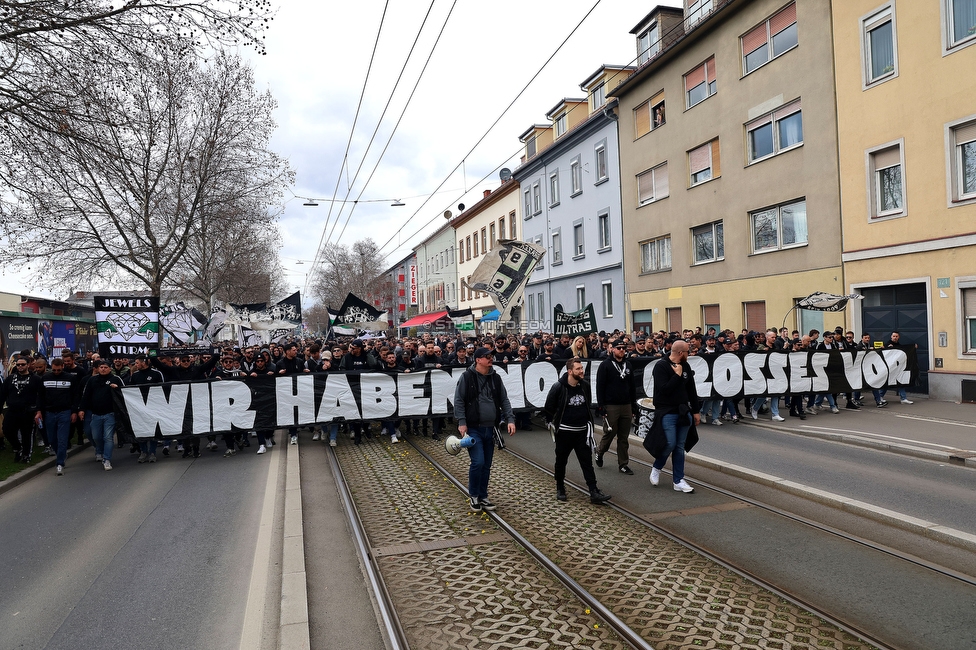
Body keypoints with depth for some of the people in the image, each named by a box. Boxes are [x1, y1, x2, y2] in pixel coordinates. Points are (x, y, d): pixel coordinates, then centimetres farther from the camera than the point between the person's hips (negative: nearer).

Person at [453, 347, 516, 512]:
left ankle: (483, 497, 25)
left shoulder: (496, 378, 8)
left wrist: (510, 419, 0)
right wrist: (461, 422, -15)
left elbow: (504, 400, 11)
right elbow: (459, 401, -7)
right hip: (473, 429, -5)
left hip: (490, 429, 5)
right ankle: (474, 495, 9)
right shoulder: (467, 377, -7)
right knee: (478, 462, -12)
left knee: (486, 466, 11)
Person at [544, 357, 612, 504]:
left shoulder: (585, 385, 0)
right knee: (561, 461, 11)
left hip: (582, 431, 3)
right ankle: (560, 489, 28)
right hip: (564, 432, -3)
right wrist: (550, 422, 3)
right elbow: (549, 407, -2)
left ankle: (594, 493, 0)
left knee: (587, 462, 0)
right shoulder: (558, 387, -14)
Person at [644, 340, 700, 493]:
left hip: (683, 412, 6)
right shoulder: (661, 366, -11)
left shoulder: (685, 366, 9)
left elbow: (691, 390, 15)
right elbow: (663, 389, -21)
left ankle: (678, 481, 13)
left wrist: (695, 411, 15)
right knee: (670, 444, -11)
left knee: (680, 447, 7)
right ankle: (656, 468, 17)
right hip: (667, 413, -6)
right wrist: (677, 375, -17)